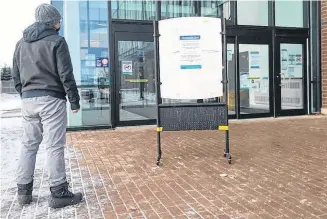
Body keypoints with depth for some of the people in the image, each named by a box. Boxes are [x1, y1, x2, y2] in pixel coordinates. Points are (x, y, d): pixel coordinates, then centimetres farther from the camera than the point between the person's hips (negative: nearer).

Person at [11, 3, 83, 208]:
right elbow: (66, 75, -10)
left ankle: (23, 190, 19)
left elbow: (16, 75, 17)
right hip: (51, 99, -6)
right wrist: (74, 100, -5)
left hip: (28, 100, 7)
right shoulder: (56, 41, -5)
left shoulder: (21, 43, 15)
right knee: (54, 146, -3)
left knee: (29, 144, 13)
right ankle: (59, 193, 2)